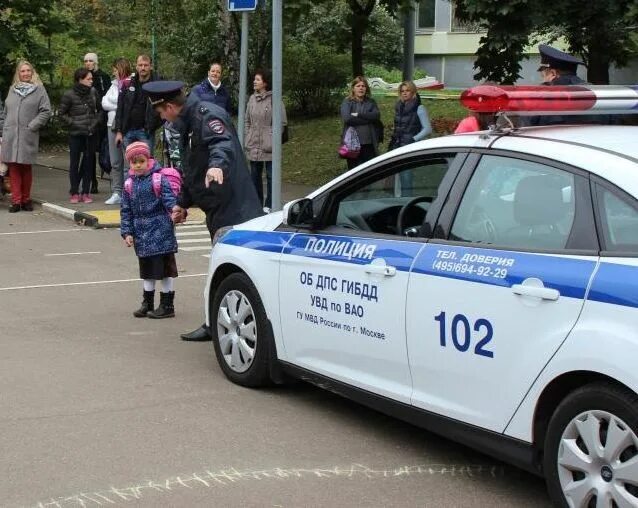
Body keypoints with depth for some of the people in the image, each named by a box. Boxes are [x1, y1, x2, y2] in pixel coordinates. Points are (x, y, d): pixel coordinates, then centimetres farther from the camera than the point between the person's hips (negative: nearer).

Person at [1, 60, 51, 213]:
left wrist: (32, 126, -10)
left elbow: (46, 111, -3)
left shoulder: (39, 89, 3)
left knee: (26, 167, 2)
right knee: (13, 167, -1)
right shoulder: (13, 89, 15)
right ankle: (16, 200, 1)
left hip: (28, 136, -3)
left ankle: (26, 199, 12)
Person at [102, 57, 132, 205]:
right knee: (115, 162, 8)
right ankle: (117, 193, 11)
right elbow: (104, 103, 9)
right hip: (113, 125, 7)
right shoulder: (115, 84, 18)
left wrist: (114, 105, -7)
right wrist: (121, 105, -5)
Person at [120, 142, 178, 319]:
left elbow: (170, 200, -16)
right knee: (147, 271, 15)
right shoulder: (130, 184, 7)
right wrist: (127, 232, 4)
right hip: (142, 236, 5)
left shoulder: (159, 179, -9)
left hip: (160, 233, -5)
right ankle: (147, 303, 26)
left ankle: (167, 305, 9)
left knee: (165, 269, 1)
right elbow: (126, 211, 10)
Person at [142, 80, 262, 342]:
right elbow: (191, 169, 30)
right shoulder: (188, 122, 20)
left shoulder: (207, 114, -12)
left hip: (232, 209, -11)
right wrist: (183, 203, 34)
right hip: (218, 210, 11)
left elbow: (223, 142, -34)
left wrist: (217, 164, -53)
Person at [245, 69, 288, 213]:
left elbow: (282, 122, -7)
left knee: (271, 175, 1)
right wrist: (246, 138, 8)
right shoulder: (252, 98, 9)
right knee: (255, 175, 12)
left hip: (268, 146, -6)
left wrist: (273, 139, -11)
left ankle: (269, 205, 8)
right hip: (253, 145, 6)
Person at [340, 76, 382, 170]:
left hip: (369, 144, 2)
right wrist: (368, 119, -10)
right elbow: (346, 118, -16)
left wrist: (358, 115, -13)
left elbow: (377, 115, -7)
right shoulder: (347, 102, 2)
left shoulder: (371, 102, 11)